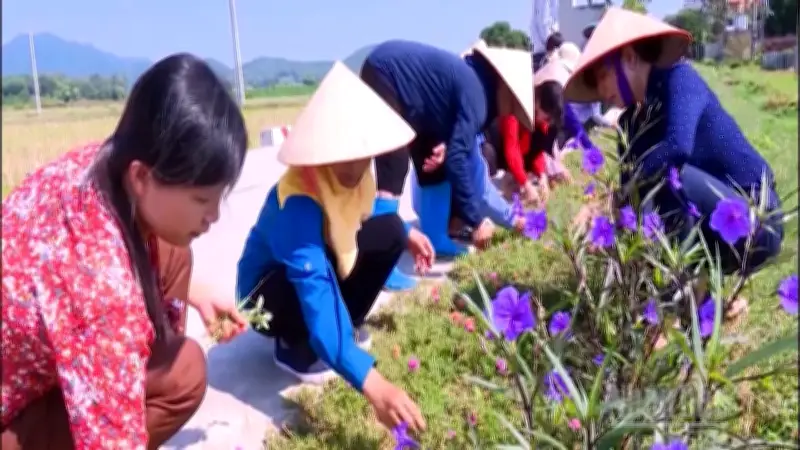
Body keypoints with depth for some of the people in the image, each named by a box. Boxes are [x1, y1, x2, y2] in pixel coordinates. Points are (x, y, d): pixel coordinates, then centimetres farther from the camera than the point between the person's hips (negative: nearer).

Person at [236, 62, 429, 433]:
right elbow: (315, 292, -50)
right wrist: (371, 383, -59)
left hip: (322, 258, 7)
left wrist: (406, 232, 1)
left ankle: (345, 326, 5)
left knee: (389, 232, -13)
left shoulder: (351, 174, -16)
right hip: (268, 294, -6)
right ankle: (294, 349, -6)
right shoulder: (297, 203, -39)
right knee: (314, 274, -39)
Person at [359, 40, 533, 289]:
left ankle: (435, 239, 23)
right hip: (384, 75, -10)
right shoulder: (476, 94, -24)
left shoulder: (479, 84, 3)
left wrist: (442, 146, -12)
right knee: (394, 170, -19)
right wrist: (476, 220, -22)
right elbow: (457, 159, -28)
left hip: (397, 79, 10)